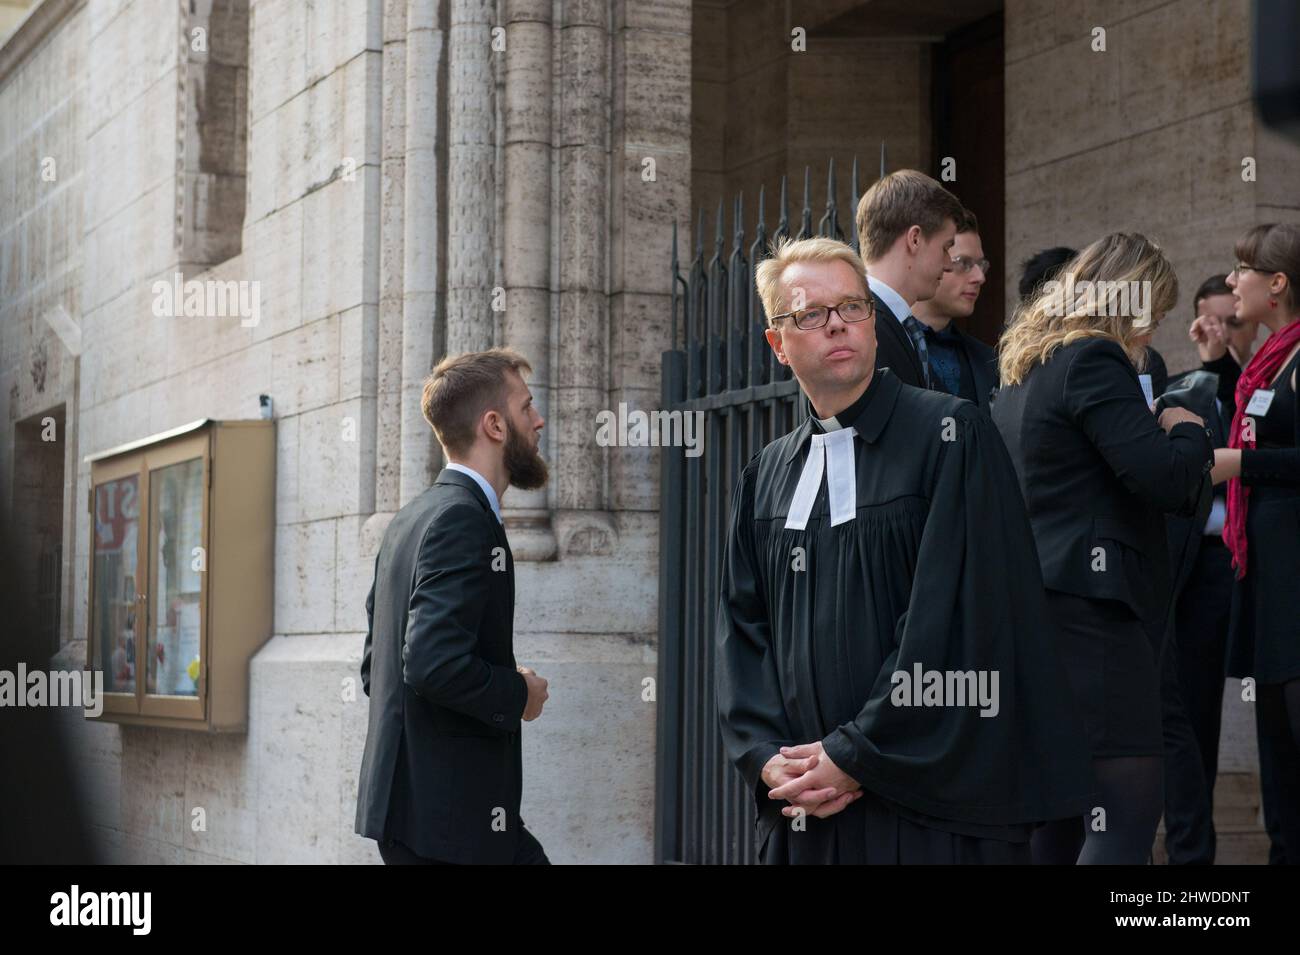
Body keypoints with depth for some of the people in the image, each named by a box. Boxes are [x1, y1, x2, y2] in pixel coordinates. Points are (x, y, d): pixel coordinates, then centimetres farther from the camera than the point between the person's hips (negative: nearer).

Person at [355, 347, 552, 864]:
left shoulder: (412, 518, 14)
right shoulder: (464, 518, -16)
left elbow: (374, 667, 18)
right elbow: (435, 663, -28)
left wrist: (507, 686, 13)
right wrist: (518, 694, -11)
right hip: (445, 816, -10)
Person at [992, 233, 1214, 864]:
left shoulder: (1024, 368, 19)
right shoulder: (1095, 360, -10)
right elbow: (1166, 480, -18)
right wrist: (1187, 431, 2)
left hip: (1035, 601, 10)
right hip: (1092, 606, -10)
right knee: (1128, 810, -11)